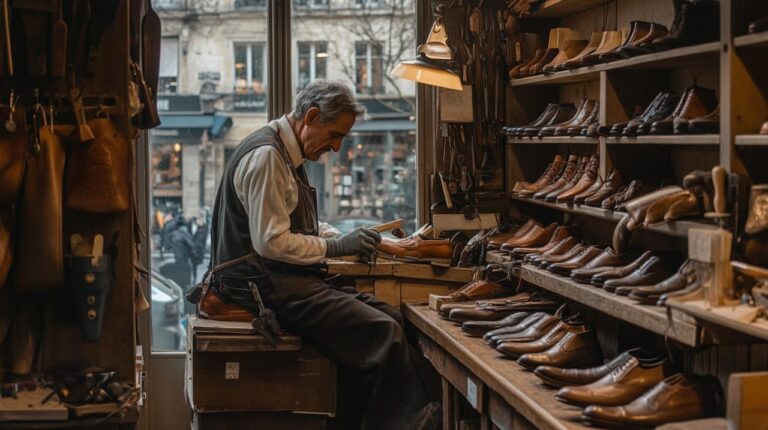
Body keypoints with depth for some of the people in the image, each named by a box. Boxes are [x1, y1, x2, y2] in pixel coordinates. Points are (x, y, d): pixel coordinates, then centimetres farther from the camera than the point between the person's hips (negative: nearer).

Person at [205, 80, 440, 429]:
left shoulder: (287, 154, 16)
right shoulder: (266, 155, -16)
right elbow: (271, 241, -21)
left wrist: (346, 239, 8)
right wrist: (337, 247, -13)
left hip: (285, 279, 10)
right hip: (265, 283, -10)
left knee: (391, 317, -3)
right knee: (384, 334, -20)